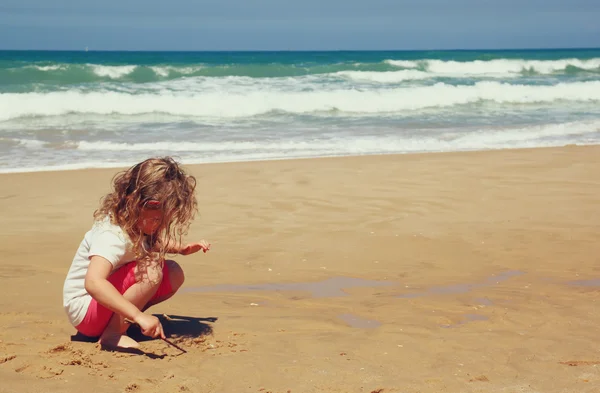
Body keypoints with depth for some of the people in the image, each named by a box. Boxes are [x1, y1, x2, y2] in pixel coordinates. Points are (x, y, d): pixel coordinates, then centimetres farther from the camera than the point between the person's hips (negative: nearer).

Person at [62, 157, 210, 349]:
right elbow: (93, 282, -47)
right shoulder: (112, 235, -31)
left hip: (112, 298, 9)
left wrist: (182, 248, 5)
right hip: (85, 311, -9)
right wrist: (139, 316, -54)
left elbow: (153, 243, 24)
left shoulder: (137, 222, -2)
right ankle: (113, 333, -18)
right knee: (151, 269, -28)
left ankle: (121, 320, 1)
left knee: (173, 273, -4)